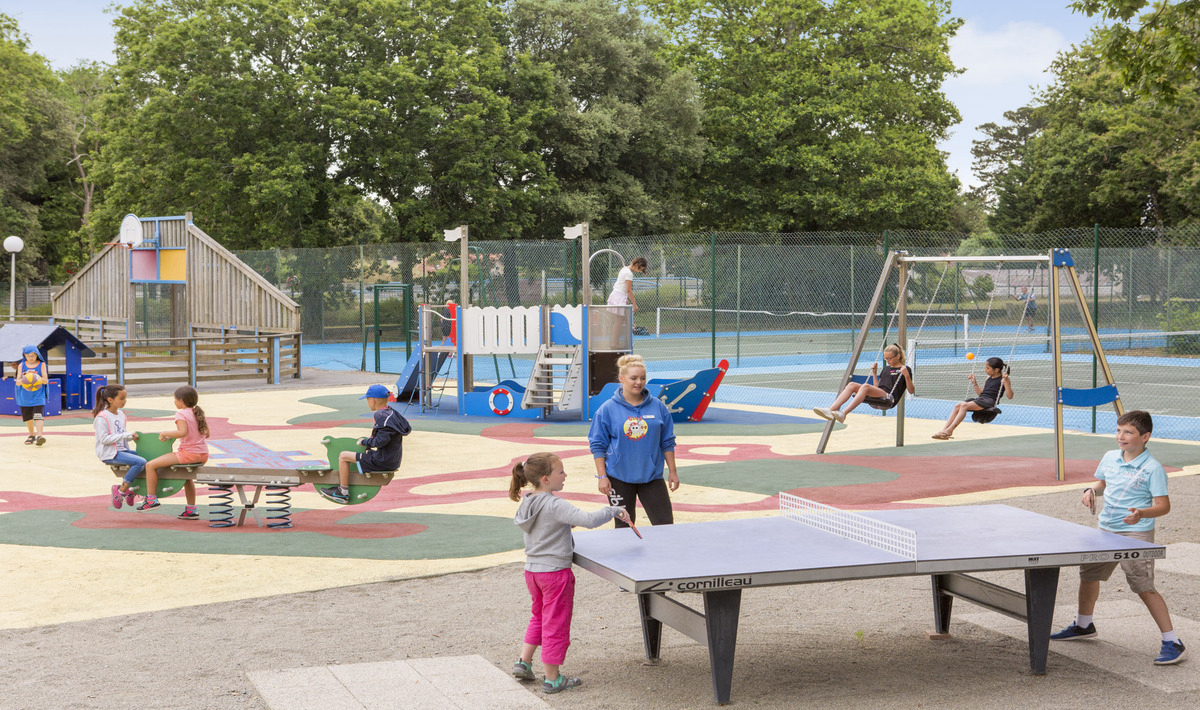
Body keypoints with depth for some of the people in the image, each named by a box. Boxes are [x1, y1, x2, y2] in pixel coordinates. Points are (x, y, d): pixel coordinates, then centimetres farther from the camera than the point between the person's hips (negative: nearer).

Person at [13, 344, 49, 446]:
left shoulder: (41, 364, 0)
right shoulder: (21, 365, 4)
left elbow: (46, 381, -4)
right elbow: (17, 382, -1)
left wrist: (40, 379, -27)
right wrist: (22, 380, -25)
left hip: (38, 395, -3)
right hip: (25, 396, 3)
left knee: (38, 415, -18)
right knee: (27, 417, 12)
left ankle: (39, 436, -27)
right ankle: (32, 435, 31)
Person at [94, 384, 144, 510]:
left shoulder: (121, 415, 14)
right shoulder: (102, 417, -12)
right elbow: (104, 439, -20)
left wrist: (131, 436, -1)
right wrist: (126, 435, -21)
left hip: (122, 450, 9)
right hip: (109, 454, -9)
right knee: (141, 462, -25)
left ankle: (131, 489, 8)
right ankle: (121, 490, -13)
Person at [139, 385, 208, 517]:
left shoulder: (181, 414, -10)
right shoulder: (199, 413, 13)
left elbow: (183, 432, -26)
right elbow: (207, 434, 18)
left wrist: (165, 434, -13)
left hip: (188, 453, -9)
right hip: (203, 455, 9)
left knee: (150, 465, -4)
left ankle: (151, 499, 0)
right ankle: (191, 510, 37)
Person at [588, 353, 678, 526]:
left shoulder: (658, 407, 3)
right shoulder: (607, 410, -4)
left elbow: (667, 442, 9)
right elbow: (597, 446, -1)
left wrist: (673, 472, 7)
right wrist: (602, 476, -7)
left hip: (652, 476, 2)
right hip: (619, 478, -2)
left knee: (665, 525, -3)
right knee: (624, 527, 8)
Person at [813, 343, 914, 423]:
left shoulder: (905, 369, 9)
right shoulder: (886, 369, 30)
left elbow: (911, 391, 1)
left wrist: (906, 375, -13)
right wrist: (874, 372, 22)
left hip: (889, 398, -7)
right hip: (877, 396, 7)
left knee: (865, 386, -34)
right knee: (852, 385, -17)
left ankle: (843, 414, -50)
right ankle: (830, 410, -37)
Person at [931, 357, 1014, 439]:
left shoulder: (1003, 379, 1)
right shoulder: (988, 378, 25)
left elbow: (1009, 396, -10)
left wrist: (1006, 381, -17)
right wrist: (974, 382, 22)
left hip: (990, 400, -8)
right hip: (981, 398, 8)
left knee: (964, 405, -27)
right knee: (957, 406, -14)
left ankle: (949, 430, -32)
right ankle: (944, 430, -23)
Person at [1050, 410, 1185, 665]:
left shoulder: (1152, 468, -14)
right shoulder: (1109, 458, 5)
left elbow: (1163, 505, -15)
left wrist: (1141, 514, -33)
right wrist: (1091, 490, 0)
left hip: (1136, 535, -8)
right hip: (1106, 530, 8)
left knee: (1145, 588, -12)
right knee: (1089, 574, 20)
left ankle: (1172, 642, -4)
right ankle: (1083, 625, 42)